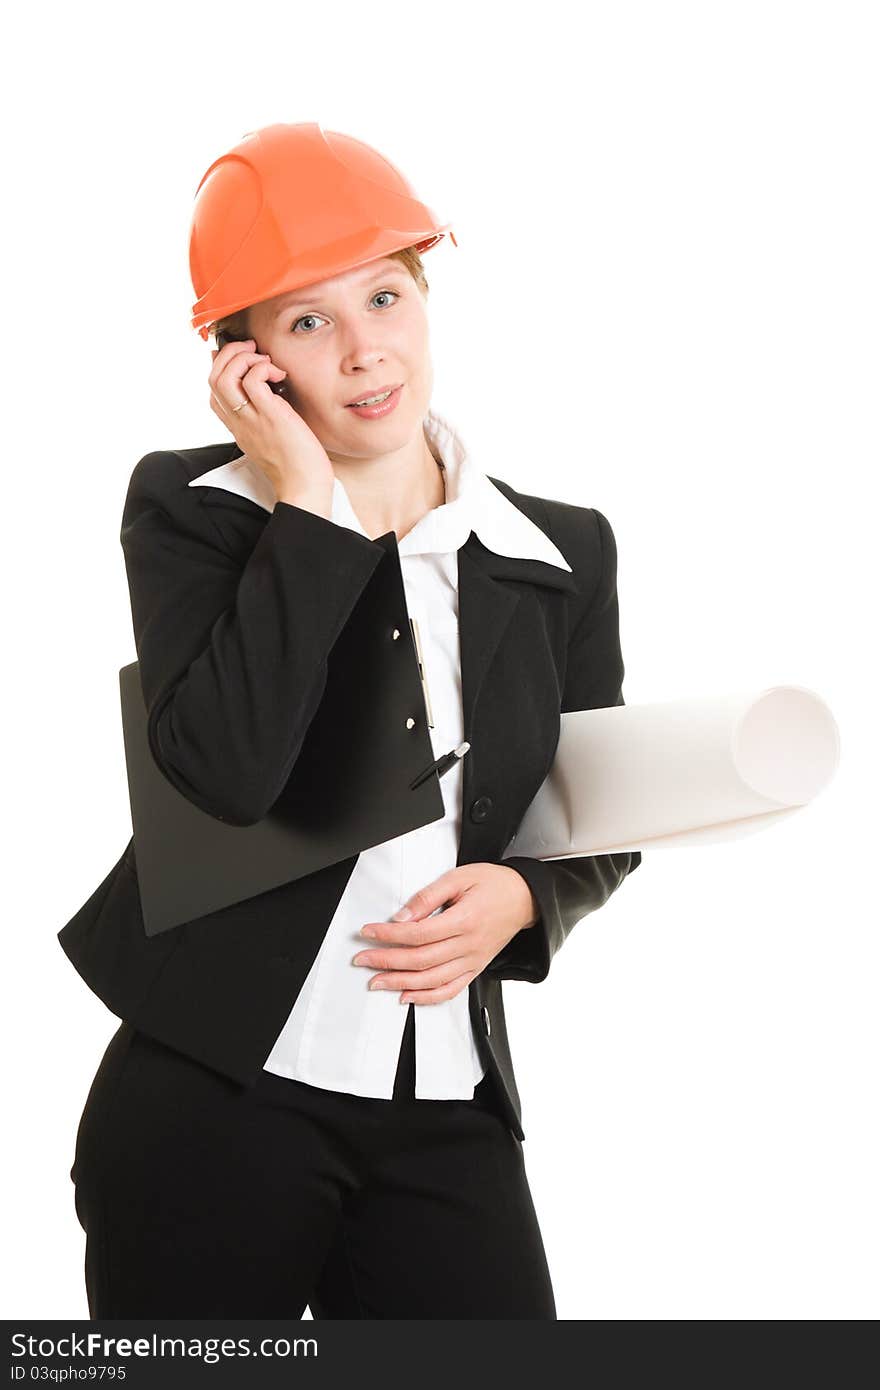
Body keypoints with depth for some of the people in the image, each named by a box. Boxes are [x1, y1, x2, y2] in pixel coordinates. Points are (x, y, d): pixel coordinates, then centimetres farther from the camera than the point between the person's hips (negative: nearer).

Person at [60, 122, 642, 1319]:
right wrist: (308, 504, -16)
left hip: (448, 1123, 3)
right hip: (210, 1100, -2)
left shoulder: (563, 554, 5)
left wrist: (522, 899, -8)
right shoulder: (188, 510, -3)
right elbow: (227, 773, -20)